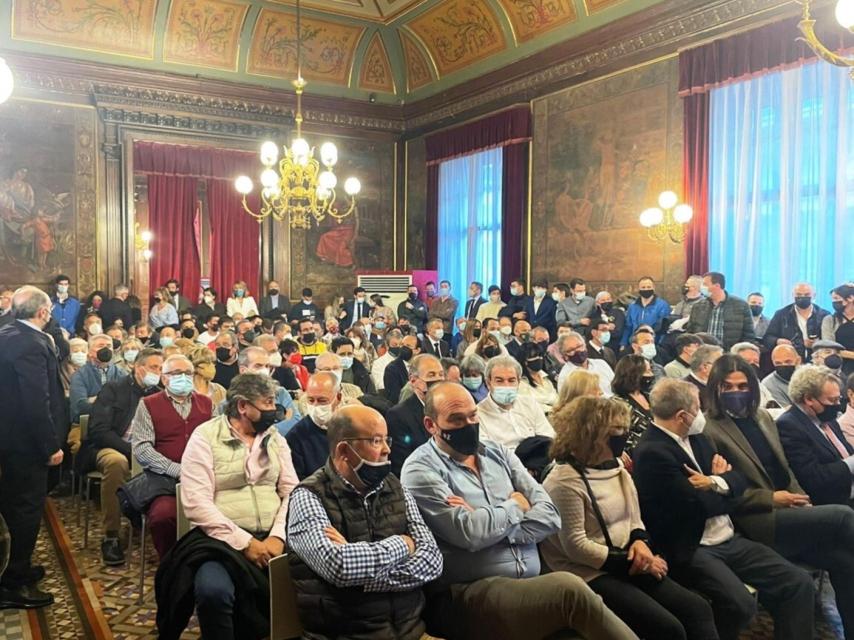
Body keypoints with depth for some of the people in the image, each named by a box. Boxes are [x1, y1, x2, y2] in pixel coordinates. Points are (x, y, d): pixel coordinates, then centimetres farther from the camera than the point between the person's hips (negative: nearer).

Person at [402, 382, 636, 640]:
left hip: (530, 584, 5)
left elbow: (550, 516, 3)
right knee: (569, 589, -26)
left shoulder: (498, 453, 13)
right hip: (469, 596, -5)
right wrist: (516, 505, 0)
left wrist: (488, 525, -11)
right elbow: (471, 533, -18)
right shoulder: (421, 470, -4)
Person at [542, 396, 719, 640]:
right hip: (591, 575, -8)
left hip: (625, 564, 8)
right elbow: (575, 546, -18)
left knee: (698, 609, -6)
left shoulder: (614, 466, 9)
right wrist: (630, 562, -14)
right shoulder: (566, 481, -17)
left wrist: (640, 542, -7)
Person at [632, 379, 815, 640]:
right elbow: (698, 507, -18)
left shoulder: (696, 438, 13)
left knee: (799, 582, -3)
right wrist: (722, 487, 1)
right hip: (691, 550, -9)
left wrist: (715, 483, -10)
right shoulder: (652, 452, -17)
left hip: (730, 540, 9)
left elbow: (739, 481, 11)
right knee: (741, 603, -29)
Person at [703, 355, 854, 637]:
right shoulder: (708, 429, -9)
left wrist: (802, 500, 3)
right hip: (759, 521, -7)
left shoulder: (763, 417, 16)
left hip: (788, 511, 7)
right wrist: (772, 498, -13)